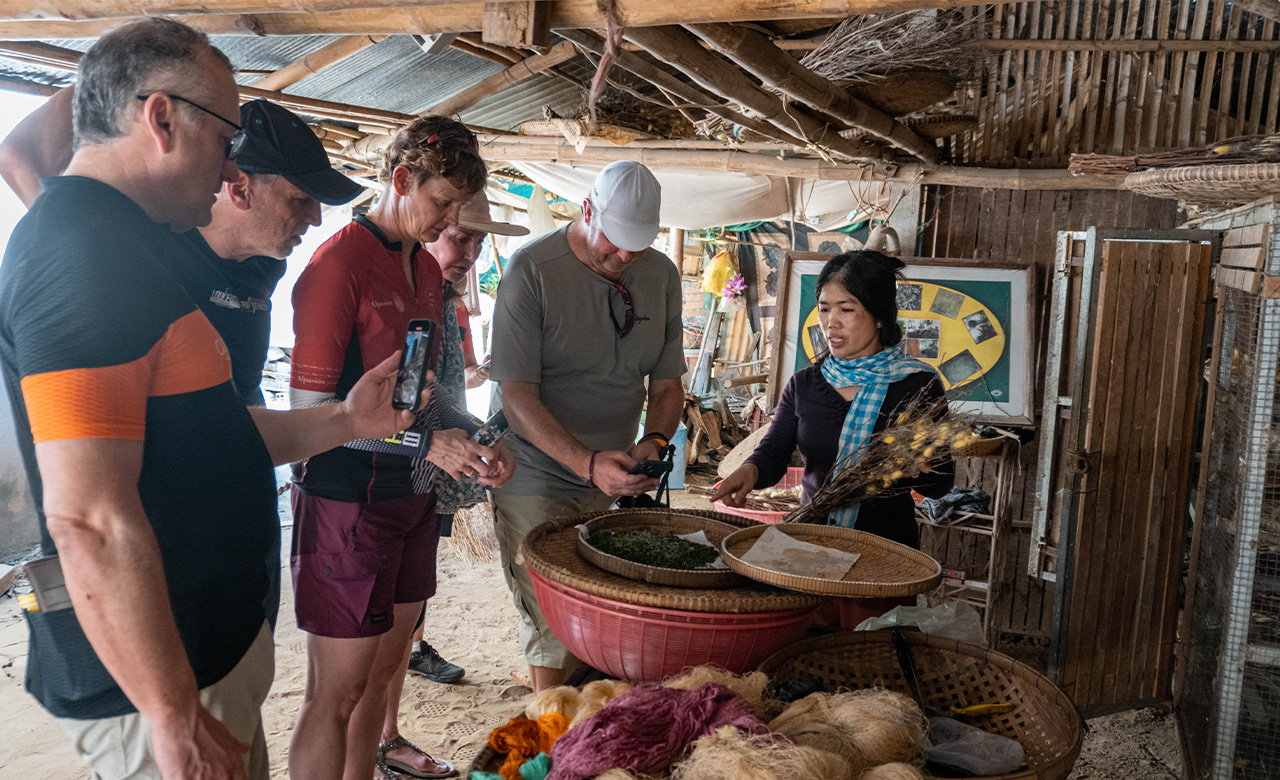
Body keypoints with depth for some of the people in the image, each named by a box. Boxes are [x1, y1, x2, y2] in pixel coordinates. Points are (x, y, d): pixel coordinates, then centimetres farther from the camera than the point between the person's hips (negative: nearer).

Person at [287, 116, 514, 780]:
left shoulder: (427, 269, 12)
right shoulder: (340, 260, -13)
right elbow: (310, 408, -16)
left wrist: (475, 447, 3)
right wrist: (424, 441, -21)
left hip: (410, 495, 8)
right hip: (347, 498, -8)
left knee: (383, 670, 18)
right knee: (336, 692, 3)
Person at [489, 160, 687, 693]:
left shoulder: (661, 274, 2)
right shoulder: (532, 269, -14)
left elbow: (667, 385, 8)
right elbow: (517, 396, -17)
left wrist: (654, 441, -14)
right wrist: (587, 463, -29)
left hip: (613, 485, 5)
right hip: (539, 482, -4)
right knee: (552, 630, -3)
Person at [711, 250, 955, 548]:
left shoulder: (919, 385, 0)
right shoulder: (803, 385, 10)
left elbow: (940, 485, 1)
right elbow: (772, 453, 2)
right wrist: (750, 471, -20)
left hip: (885, 548, -2)